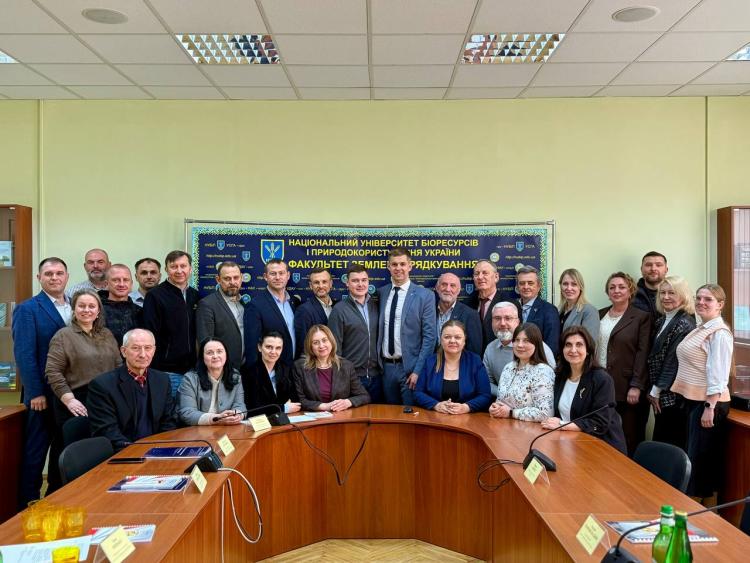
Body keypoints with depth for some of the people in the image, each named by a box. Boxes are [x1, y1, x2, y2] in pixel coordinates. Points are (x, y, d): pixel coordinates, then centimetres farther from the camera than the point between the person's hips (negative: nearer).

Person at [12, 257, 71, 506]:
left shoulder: (75, 308, 10)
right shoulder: (27, 309, -6)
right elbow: (24, 354, -12)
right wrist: (36, 393, -16)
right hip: (42, 394, -5)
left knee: (64, 451, 13)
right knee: (35, 453, 4)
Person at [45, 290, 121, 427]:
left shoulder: (107, 334, 14)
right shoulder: (63, 335, -1)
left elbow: (118, 365, 15)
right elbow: (53, 372, -8)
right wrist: (69, 399, -16)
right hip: (78, 403, -4)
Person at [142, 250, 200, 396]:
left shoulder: (195, 296, 11)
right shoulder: (155, 296, -6)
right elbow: (150, 335, -10)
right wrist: (154, 371, -13)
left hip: (192, 368, 5)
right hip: (167, 371, -5)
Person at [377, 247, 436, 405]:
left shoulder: (424, 295, -5)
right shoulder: (381, 293, 7)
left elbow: (429, 337, -8)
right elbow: (380, 330, 12)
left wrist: (418, 370, -13)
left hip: (410, 367, -4)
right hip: (386, 367, 4)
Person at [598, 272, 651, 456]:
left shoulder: (642, 317, -1)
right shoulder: (599, 316, 13)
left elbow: (642, 353, -7)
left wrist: (636, 386, -13)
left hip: (627, 388, -4)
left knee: (630, 439, 1)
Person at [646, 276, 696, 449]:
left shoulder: (684, 323, -13)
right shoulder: (661, 321, 11)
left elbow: (674, 361, -15)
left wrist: (656, 391, -10)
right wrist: (654, 391, 7)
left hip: (673, 395, -8)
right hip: (660, 395, 8)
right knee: (659, 442, 12)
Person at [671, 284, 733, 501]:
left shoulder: (719, 333, -15)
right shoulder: (699, 329, 13)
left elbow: (718, 374, -19)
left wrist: (710, 407, -22)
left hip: (708, 402, -9)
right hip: (692, 399, 9)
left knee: (700, 458, -1)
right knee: (692, 454, 15)